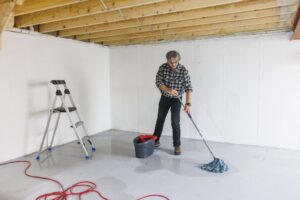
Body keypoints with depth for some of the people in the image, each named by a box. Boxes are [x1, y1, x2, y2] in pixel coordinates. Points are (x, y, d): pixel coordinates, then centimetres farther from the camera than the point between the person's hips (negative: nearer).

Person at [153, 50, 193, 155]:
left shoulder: (183, 70, -21)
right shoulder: (163, 67, -14)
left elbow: (188, 88, -23)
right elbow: (158, 82, -16)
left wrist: (188, 104, -33)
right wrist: (168, 89, -34)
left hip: (176, 99, -3)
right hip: (164, 98, 3)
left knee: (175, 122, -8)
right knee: (160, 119, 15)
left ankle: (177, 146, 7)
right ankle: (155, 140, 33)